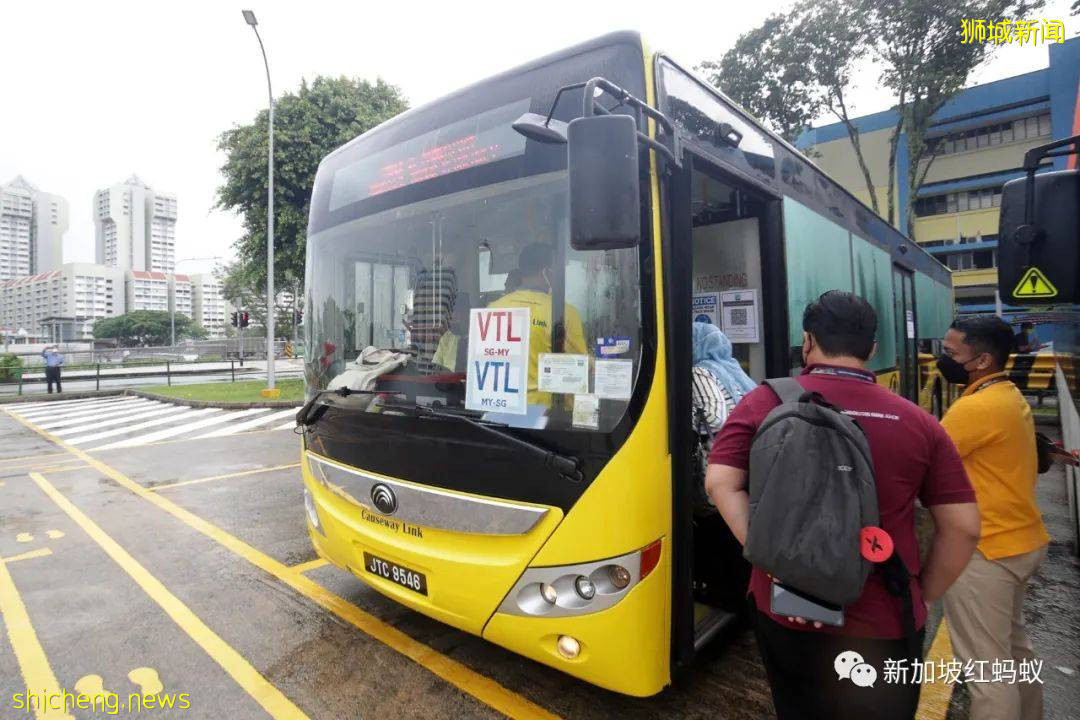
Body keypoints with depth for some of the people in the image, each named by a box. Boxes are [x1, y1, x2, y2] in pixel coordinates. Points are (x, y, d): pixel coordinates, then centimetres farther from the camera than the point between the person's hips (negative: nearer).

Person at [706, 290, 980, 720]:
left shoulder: (763, 403, -8)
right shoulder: (918, 422, -4)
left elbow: (720, 483, -16)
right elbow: (963, 526, 0)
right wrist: (924, 596, 12)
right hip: (884, 623, 0)